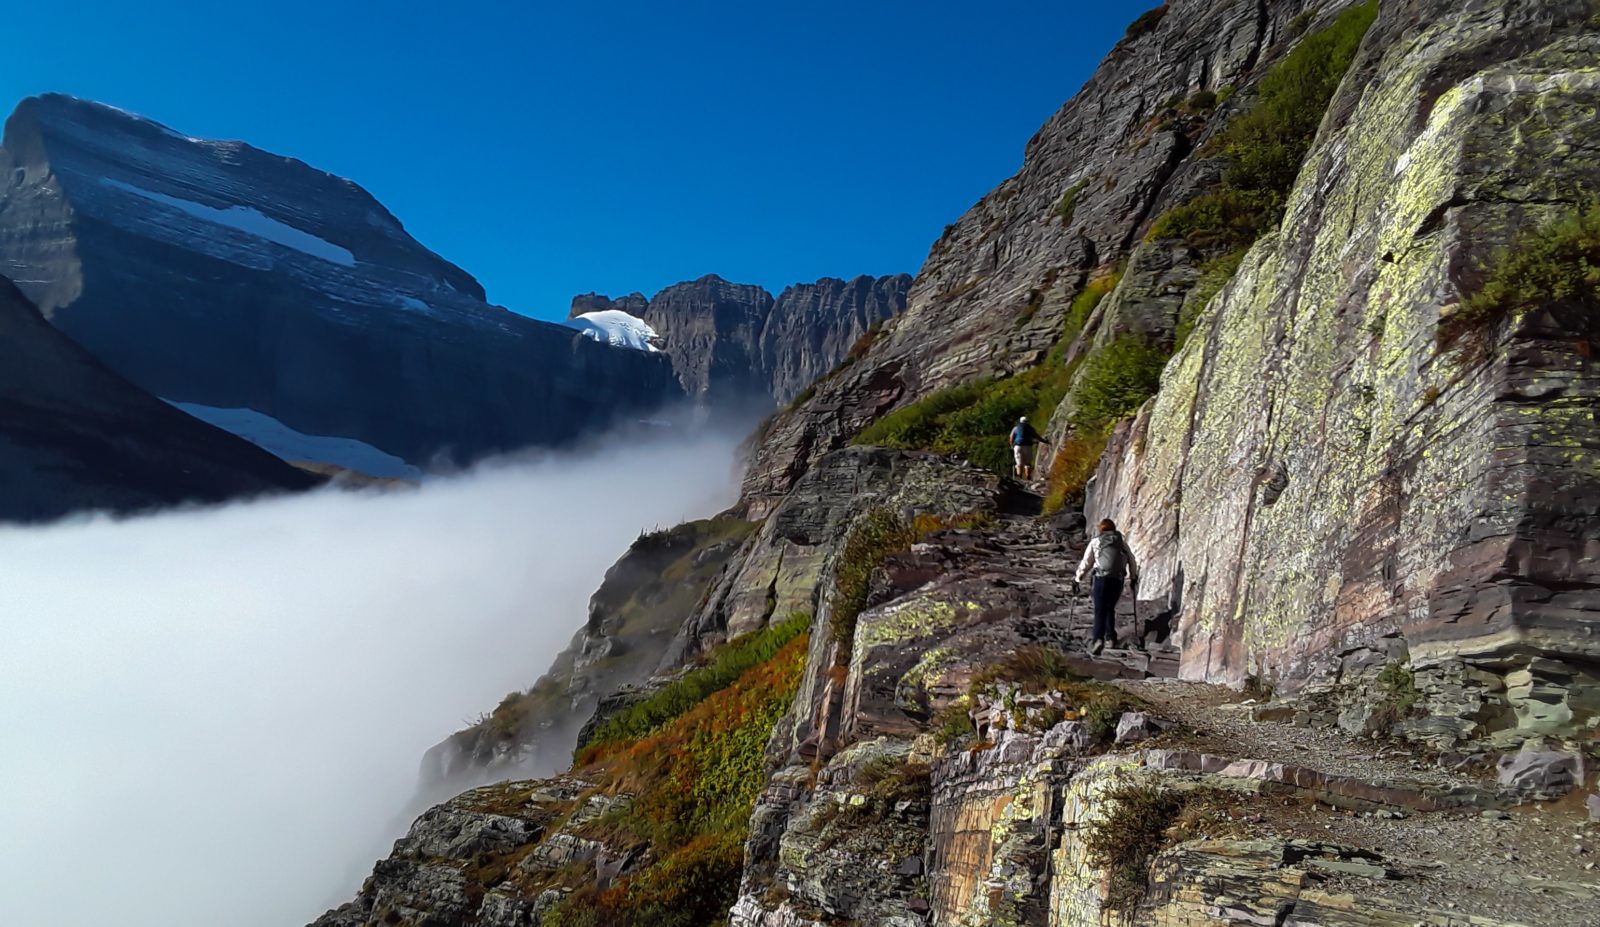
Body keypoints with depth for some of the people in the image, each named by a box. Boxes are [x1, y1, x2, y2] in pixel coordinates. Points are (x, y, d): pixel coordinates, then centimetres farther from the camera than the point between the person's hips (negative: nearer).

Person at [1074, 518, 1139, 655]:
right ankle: (1110, 637, 20)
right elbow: (1132, 562, 17)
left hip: (1101, 578, -2)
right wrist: (1133, 578, 29)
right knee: (1110, 608, 22)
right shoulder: (1122, 542, 17)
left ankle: (1098, 639, -24)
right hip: (1118, 579, 3)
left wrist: (1078, 578, 20)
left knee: (1100, 611, -6)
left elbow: (1086, 562, 10)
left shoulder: (1095, 541, 11)